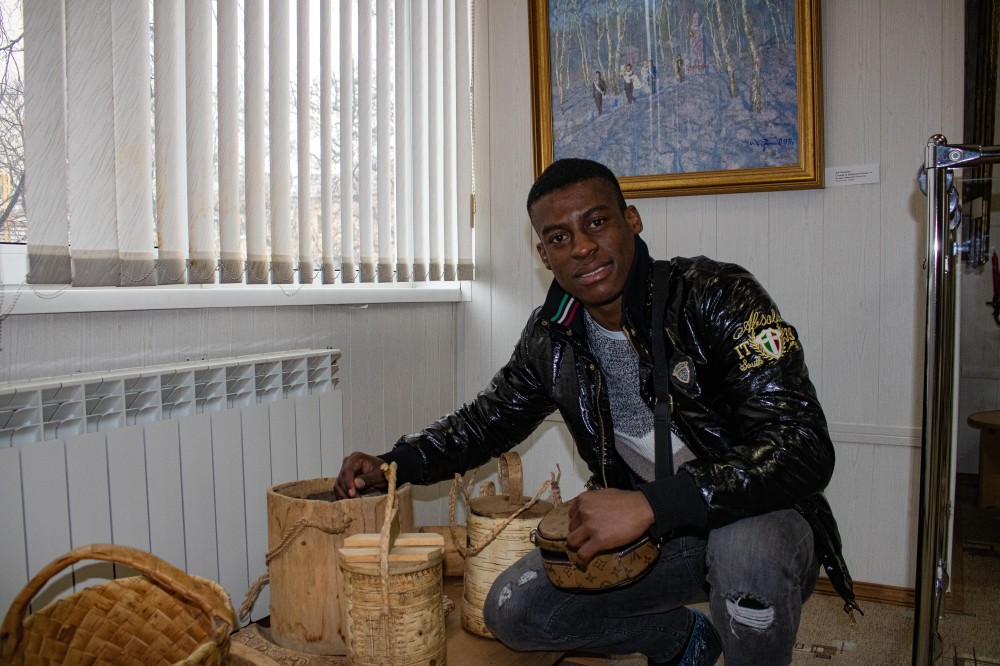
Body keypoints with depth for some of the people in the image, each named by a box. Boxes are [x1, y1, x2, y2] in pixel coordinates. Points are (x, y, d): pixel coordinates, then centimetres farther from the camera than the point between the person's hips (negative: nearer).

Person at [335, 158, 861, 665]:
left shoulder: (716, 297, -21)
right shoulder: (551, 336, -4)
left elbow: (805, 448, -29)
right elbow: (489, 417, 13)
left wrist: (653, 504, -39)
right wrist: (392, 465, -2)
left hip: (757, 518, -5)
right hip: (649, 532, 5)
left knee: (749, 551, -38)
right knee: (512, 610, -5)